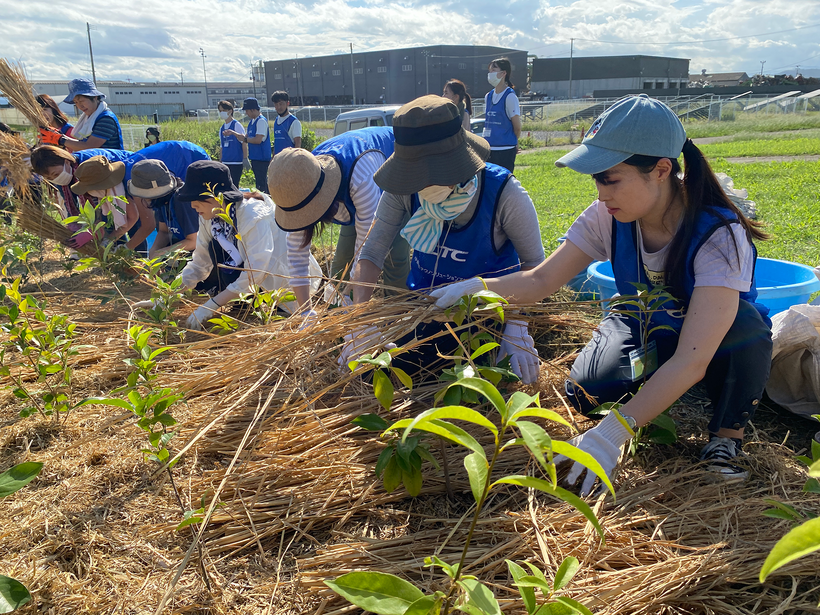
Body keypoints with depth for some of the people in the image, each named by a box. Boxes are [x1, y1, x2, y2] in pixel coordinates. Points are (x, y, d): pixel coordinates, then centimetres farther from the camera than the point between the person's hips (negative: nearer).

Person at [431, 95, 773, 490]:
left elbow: (692, 360, -42)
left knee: (745, 326, -38)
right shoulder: (608, 218, -20)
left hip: (708, 338, -3)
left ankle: (727, 434, -10)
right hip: (641, 326, 3)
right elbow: (541, 281, -17)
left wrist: (614, 432, -50)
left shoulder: (719, 235, -34)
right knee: (586, 392, -26)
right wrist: (478, 287, -37)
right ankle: (655, 386, 9)